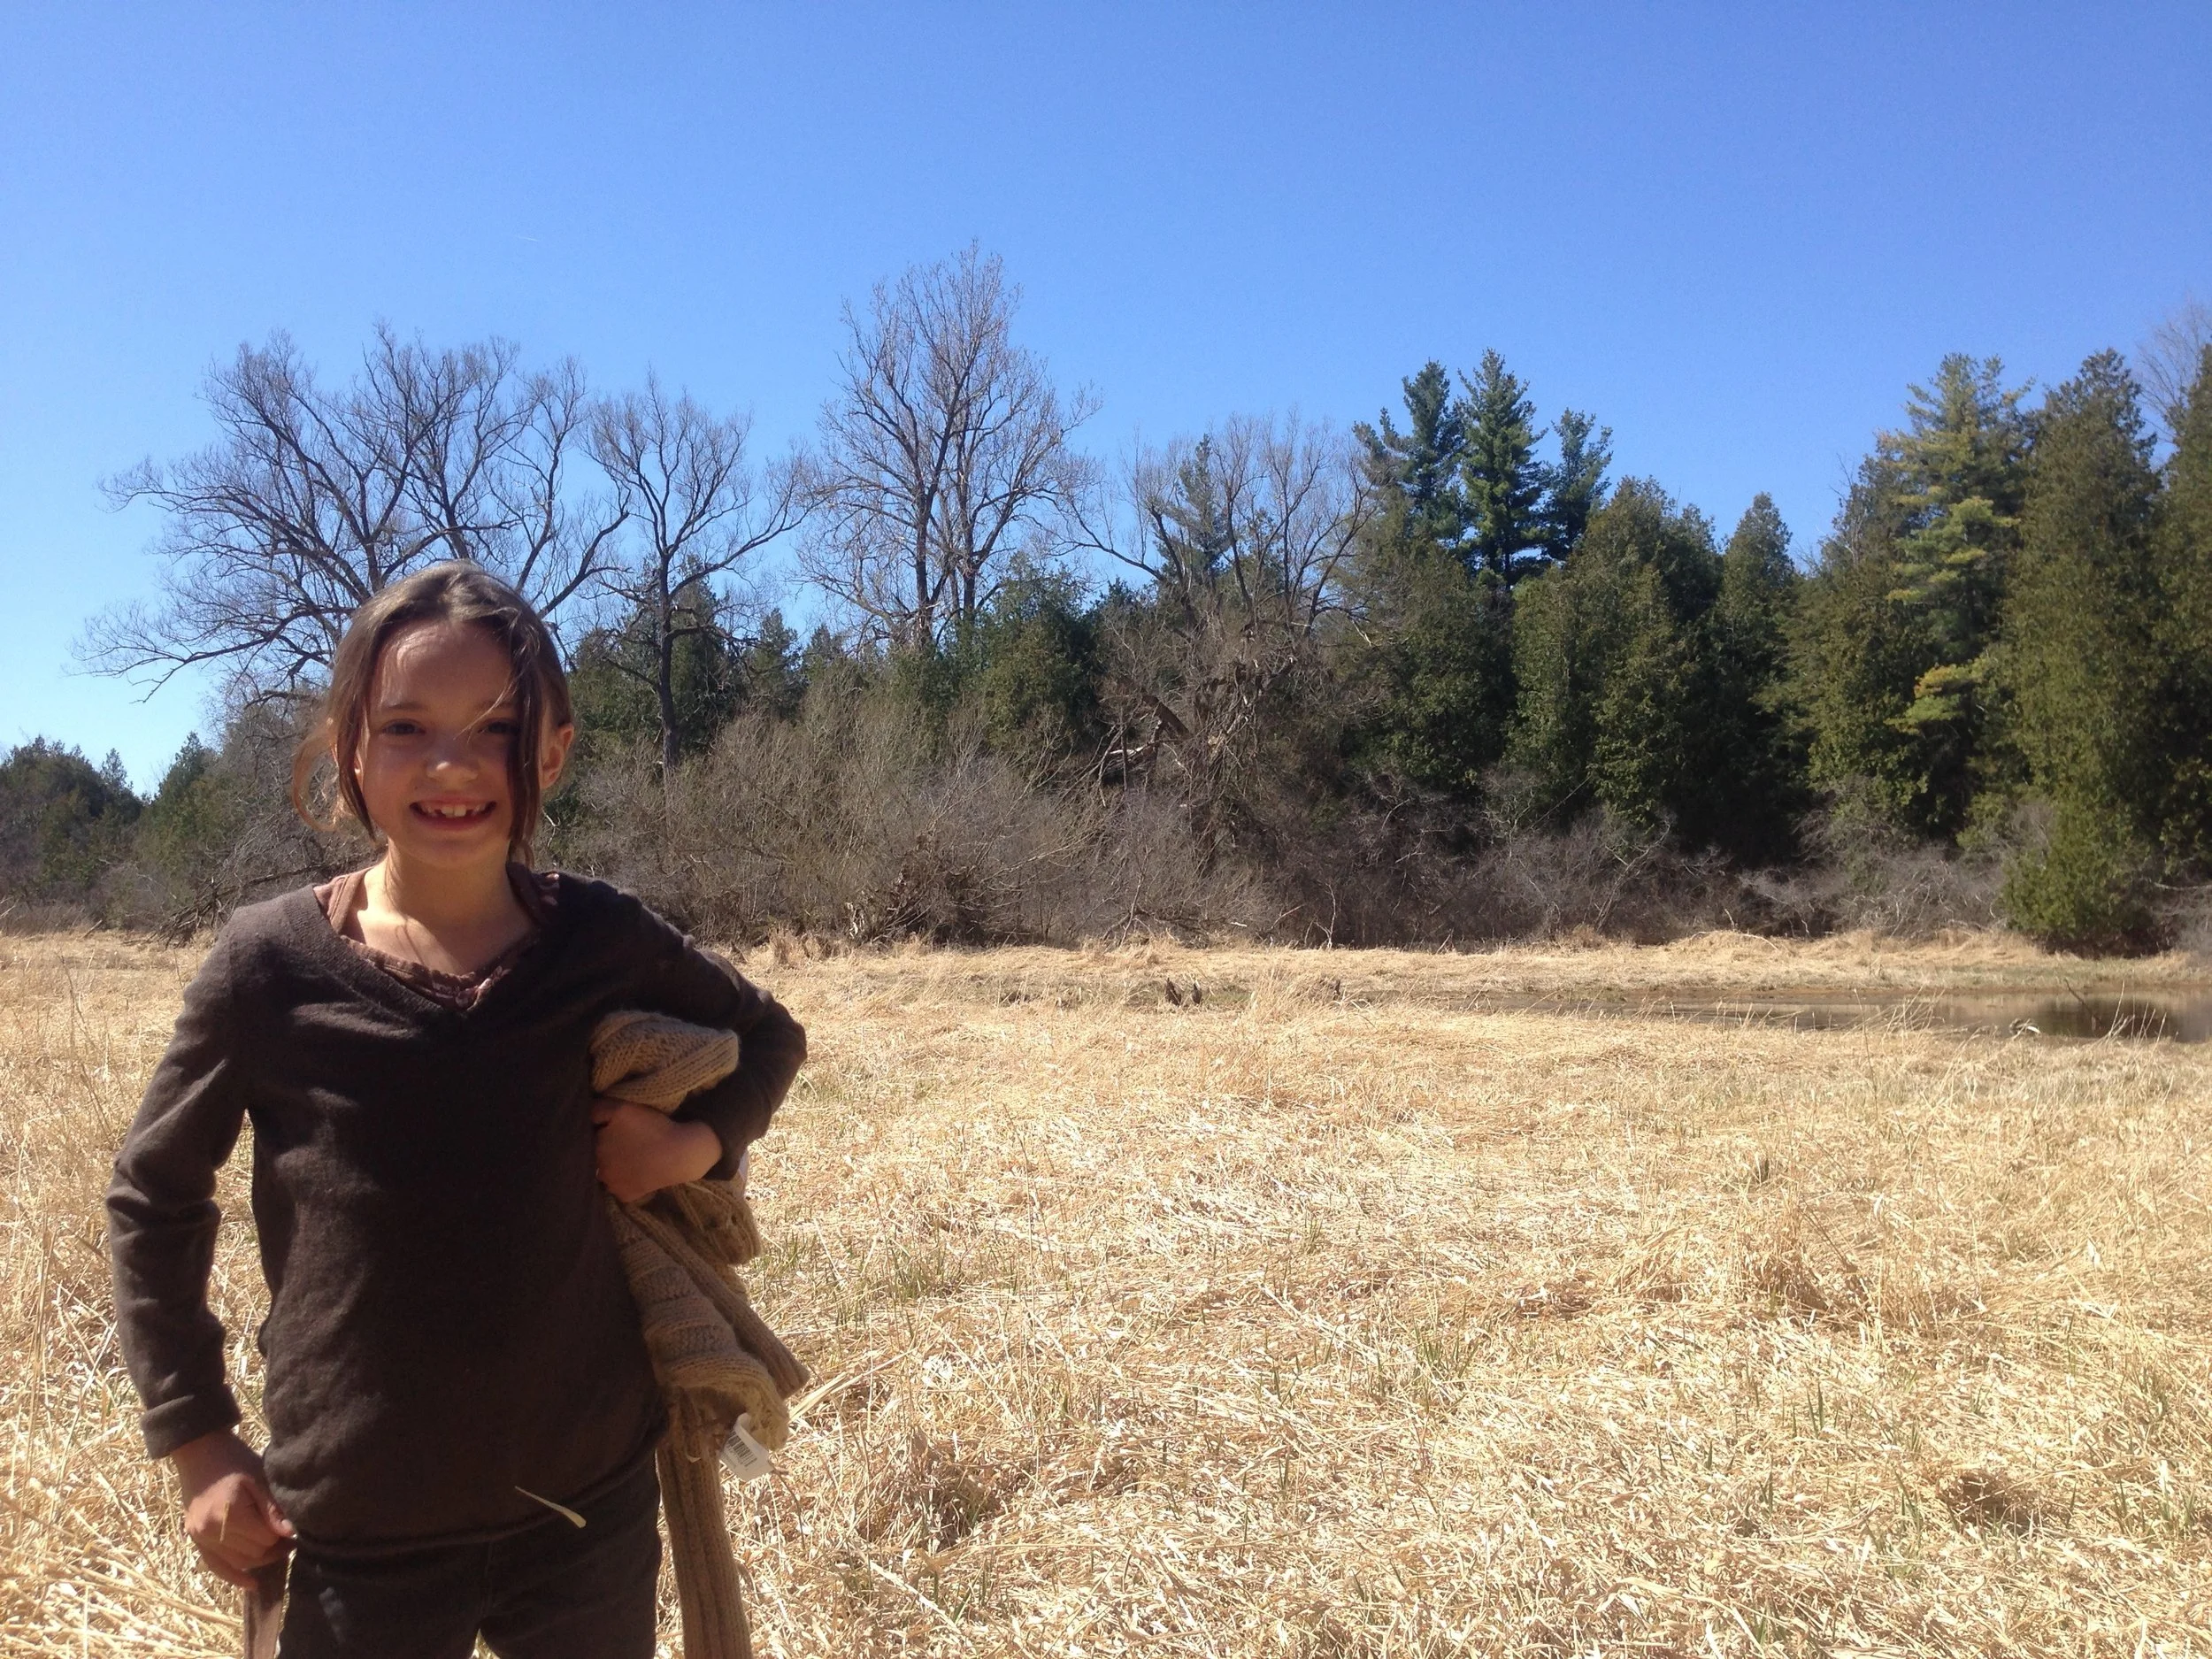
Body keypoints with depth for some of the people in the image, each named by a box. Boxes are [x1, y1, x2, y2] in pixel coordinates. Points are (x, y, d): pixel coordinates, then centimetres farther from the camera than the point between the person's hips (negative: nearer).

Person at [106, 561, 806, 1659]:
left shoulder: (602, 943, -8)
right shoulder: (273, 962, -12)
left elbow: (767, 1035, 10)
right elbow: (152, 1200, 2)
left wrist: (700, 1139, -8)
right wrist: (198, 1445, 0)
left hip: (590, 1511, 1)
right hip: (357, 1539, -1)